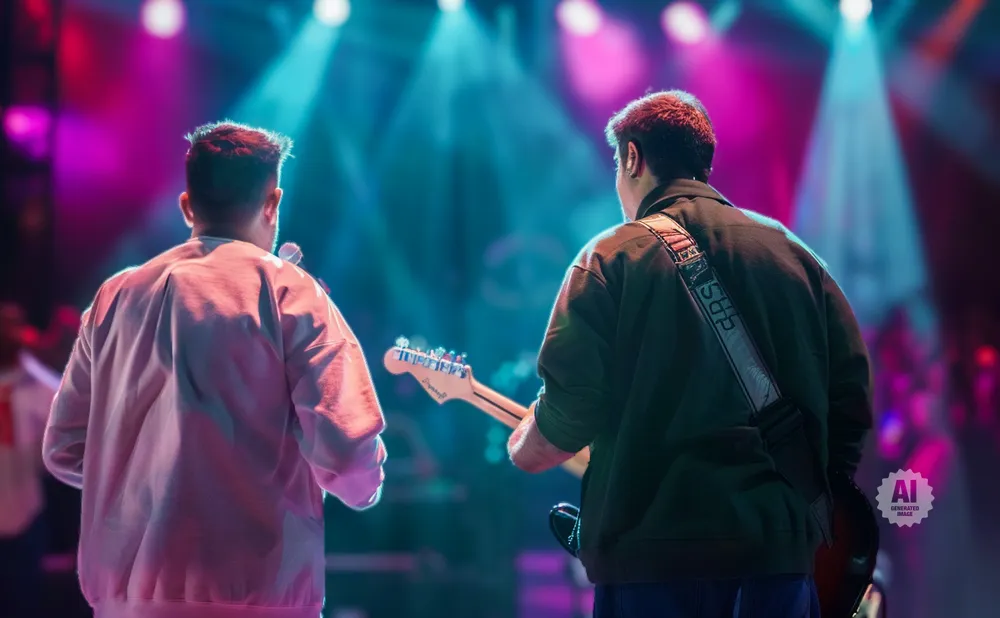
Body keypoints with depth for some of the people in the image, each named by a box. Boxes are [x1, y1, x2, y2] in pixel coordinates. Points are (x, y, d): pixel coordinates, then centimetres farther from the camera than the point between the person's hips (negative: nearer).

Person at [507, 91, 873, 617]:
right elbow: (852, 389, 8)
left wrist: (524, 450, 12)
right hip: (780, 546, 4)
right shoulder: (791, 253, 11)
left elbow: (573, 402, -8)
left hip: (652, 546, -4)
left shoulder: (613, 258, -2)